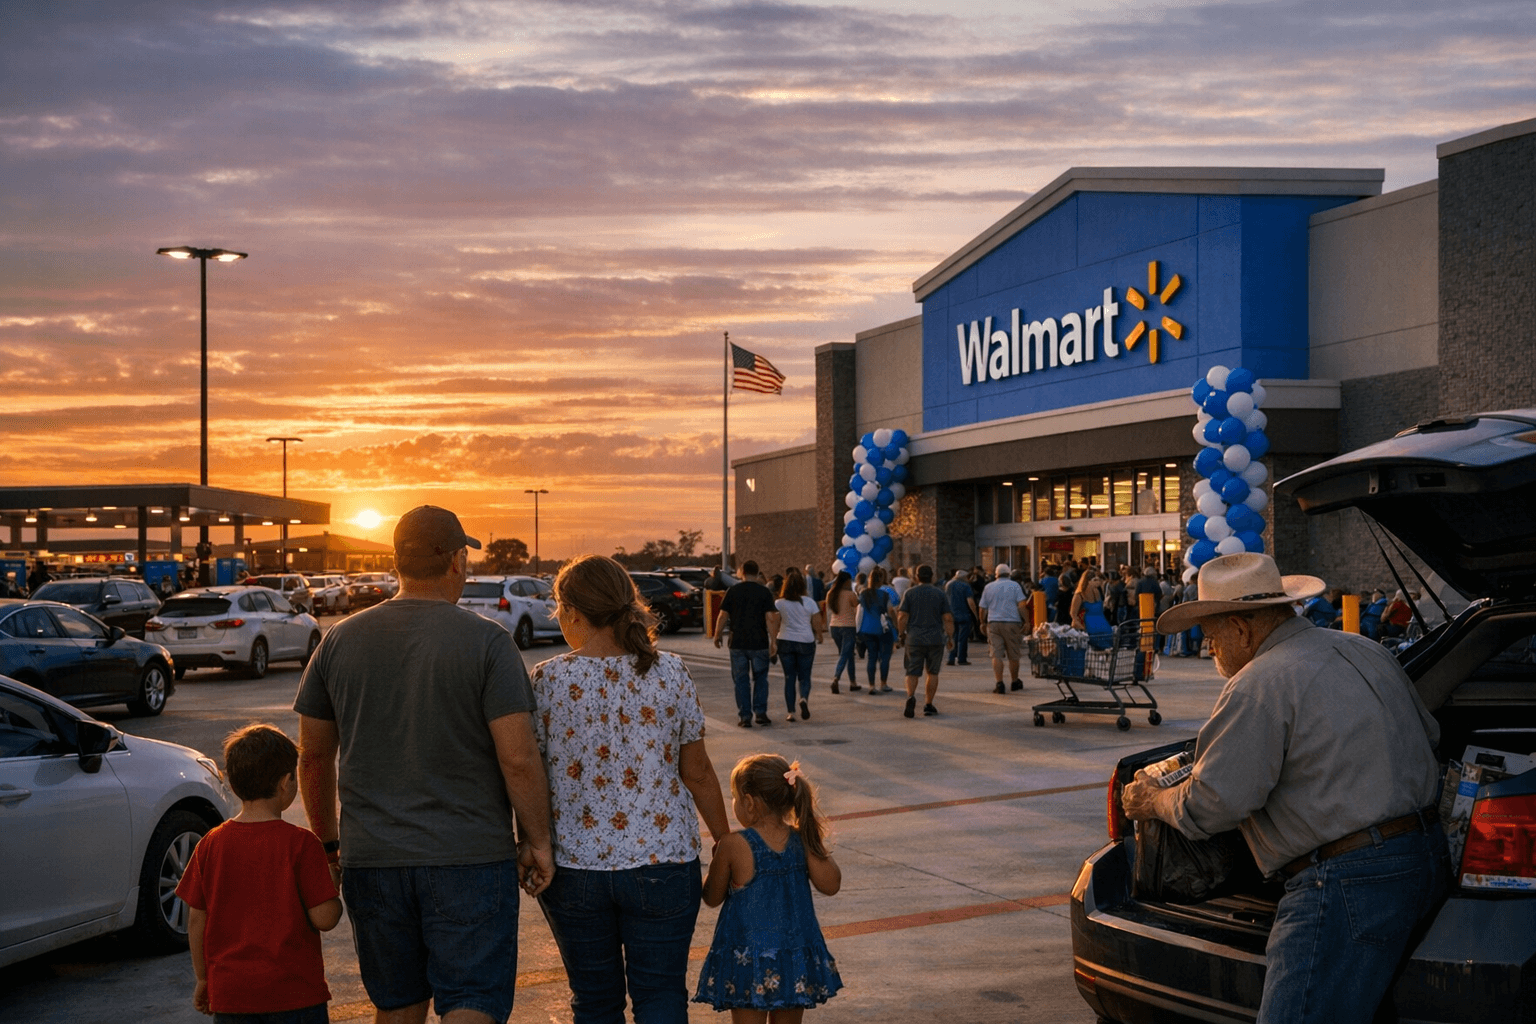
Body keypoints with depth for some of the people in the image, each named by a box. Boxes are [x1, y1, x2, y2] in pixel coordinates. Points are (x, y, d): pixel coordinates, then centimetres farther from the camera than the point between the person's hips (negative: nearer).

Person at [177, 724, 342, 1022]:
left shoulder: (210, 846, 0)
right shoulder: (300, 844, -12)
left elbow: (196, 920, 5)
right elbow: (324, 918, -13)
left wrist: (203, 979, 17)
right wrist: (333, 885, 7)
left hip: (229, 996, 4)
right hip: (293, 994, -4)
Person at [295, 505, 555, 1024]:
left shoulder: (340, 641, 5)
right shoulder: (486, 641, -8)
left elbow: (314, 756, 10)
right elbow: (518, 758, -12)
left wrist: (327, 841, 20)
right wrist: (536, 841, -1)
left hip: (373, 862, 4)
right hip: (471, 862, -4)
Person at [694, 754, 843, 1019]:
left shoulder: (734, 846, -14)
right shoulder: (803, 840, -5)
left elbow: (712, 897, -3)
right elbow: (830, 885, -5)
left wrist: (717, 857, 13)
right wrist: (814, 841, 3)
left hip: (747, 958, -4)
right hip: (797, 962, 4)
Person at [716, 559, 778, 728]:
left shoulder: (732, 591, -1)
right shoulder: (765, 592, -2)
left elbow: (723, 616, -1)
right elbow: (769, 618, -8)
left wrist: (717, 635, 13)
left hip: (738, 643, 0)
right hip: (759, 643, 0)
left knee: (741, 680, 6)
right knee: (760, 678, 13)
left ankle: (744, 716, 5)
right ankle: (761, 713, 5)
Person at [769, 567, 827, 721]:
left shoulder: (779, 603, -4)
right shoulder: (809, 602, -5)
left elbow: (774, 625, -4)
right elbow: (817, 623, 0)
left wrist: (773, 642, 3)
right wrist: (820, 636, 19)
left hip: (785, 643, 1)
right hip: (806, 642, -1)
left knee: (789, 677, 8)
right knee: (804, 676, 9)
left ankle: (791, 712, 4)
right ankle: (804, 698, -22)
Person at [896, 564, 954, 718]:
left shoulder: (909, 594, 1)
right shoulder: (940, 594, 2)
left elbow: (902, 617, -3)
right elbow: (948, 619, 0)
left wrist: (901, 635, 7)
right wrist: (950, 638, 6)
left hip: (914, 639, 0)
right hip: (935, 639, 0)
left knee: (912, 672, 2)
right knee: (933, 672, 11)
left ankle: (910, 696, -23)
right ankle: (928, 704, 10)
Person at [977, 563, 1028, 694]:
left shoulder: (989, 587, 9)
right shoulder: (1014, 586, 2)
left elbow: (982, 608, 11)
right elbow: (1022, 605, -8)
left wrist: (983, 623, 23)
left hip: (994, 624, 1)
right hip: (1012, 623, -1)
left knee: (996, 655, -4)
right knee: (1013, 655, 11)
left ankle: (999, 683, -15)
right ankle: (1015, 682, 24)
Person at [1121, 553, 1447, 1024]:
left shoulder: (1260, 685, -12)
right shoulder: (1367, 652, 16)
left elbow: (1212, 803, -13)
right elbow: (1429, 737, 27)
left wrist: (1153, 802, 8)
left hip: (1347, 885, -10)